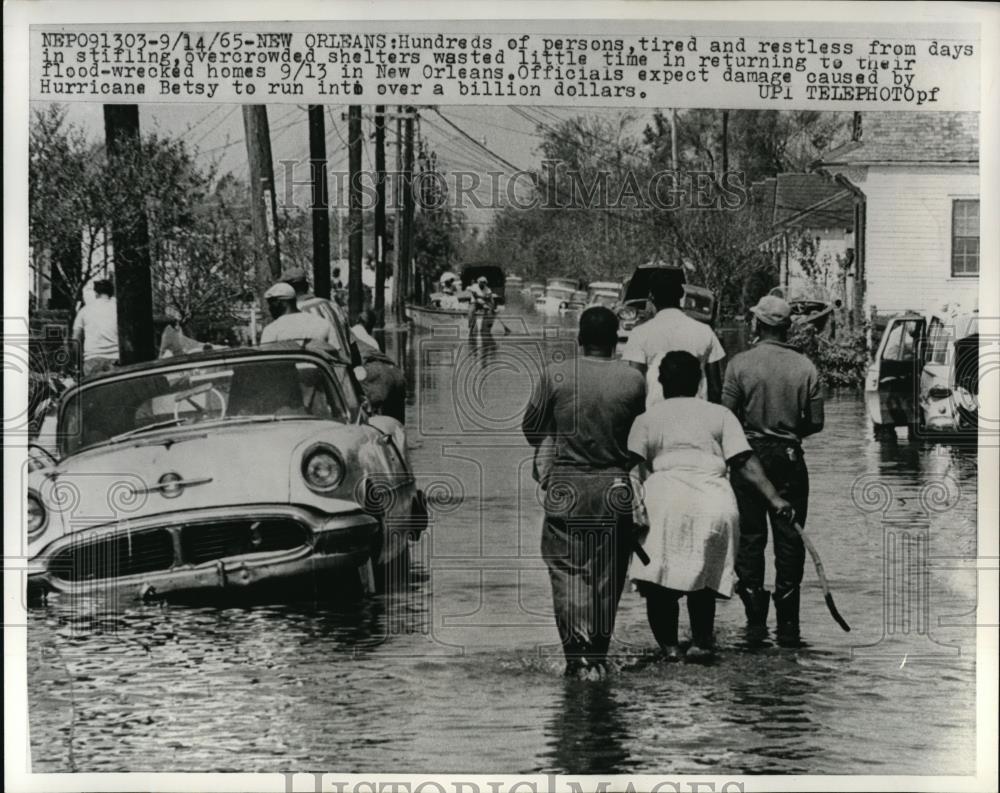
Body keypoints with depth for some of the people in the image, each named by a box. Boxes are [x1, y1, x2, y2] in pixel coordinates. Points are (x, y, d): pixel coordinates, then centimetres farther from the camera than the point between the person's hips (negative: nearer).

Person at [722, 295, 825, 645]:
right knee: (789, 539, 6)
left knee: (750, 538, 8)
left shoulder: (740, 364, -8)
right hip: (790, 459, 1)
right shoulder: (805, 367, -3)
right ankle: (788, 624, 7)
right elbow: (816, 422, -1)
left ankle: (755, 620, 8)